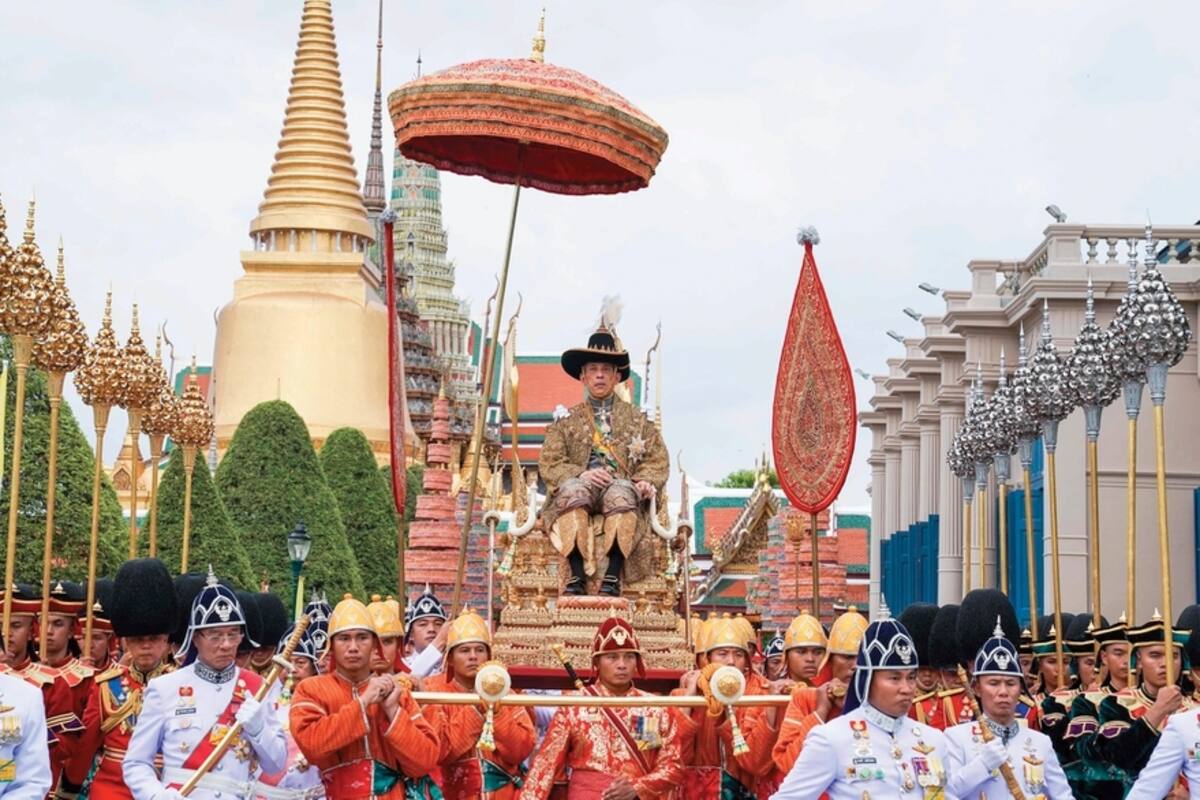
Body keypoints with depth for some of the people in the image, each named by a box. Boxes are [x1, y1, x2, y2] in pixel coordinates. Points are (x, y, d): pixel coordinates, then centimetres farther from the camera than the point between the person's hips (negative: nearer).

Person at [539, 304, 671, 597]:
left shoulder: (636, 419, 22)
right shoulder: (567, 420, 20)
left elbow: (658, 460, 14)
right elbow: (548, 464, 8)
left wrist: (647, 482, -9)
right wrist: (580, 474, -12)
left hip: (621, 490, 0)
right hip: (580, 489, 0)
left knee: (622, 491, -37)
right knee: (573, 488, -37)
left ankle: (612, 575, -44)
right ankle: (577, 574, -43)